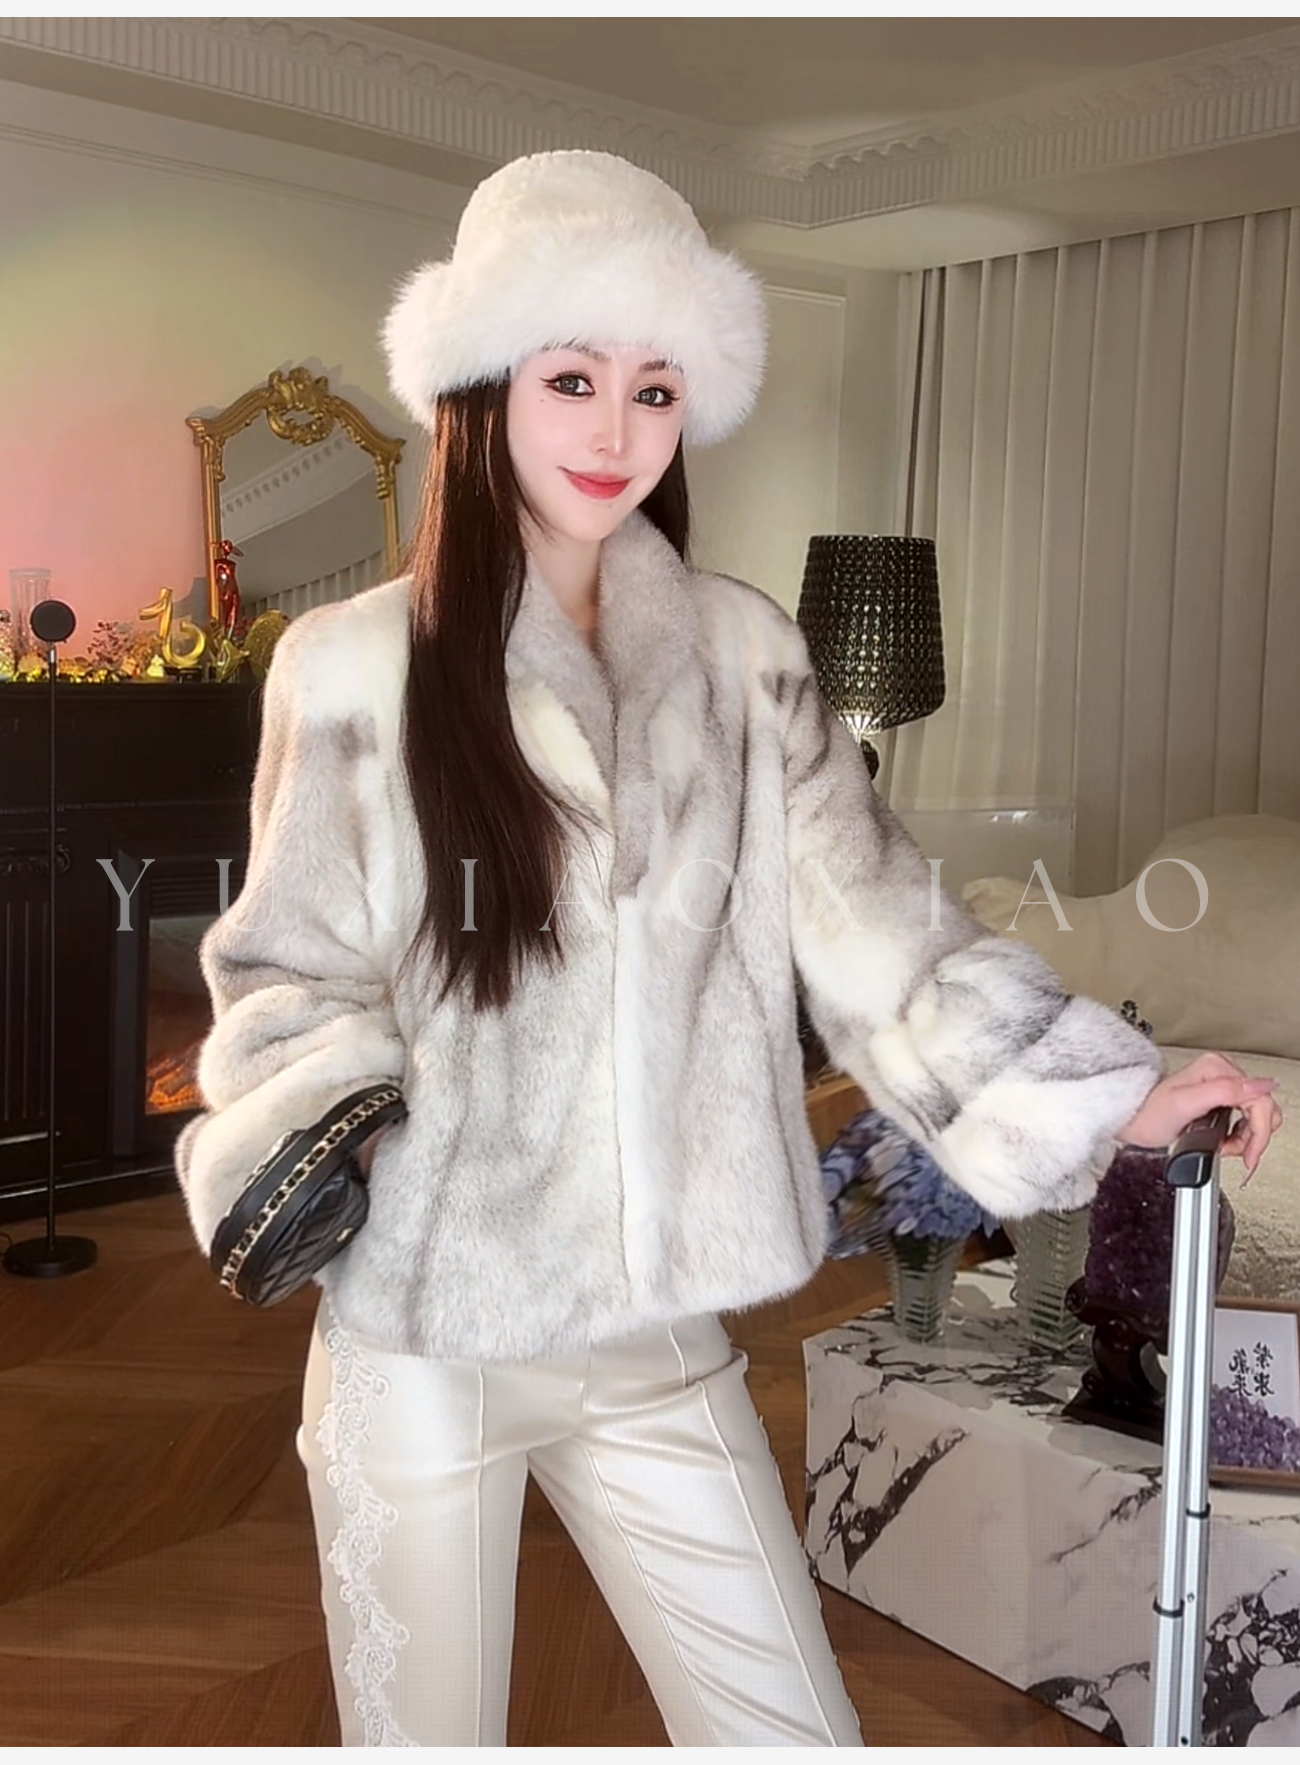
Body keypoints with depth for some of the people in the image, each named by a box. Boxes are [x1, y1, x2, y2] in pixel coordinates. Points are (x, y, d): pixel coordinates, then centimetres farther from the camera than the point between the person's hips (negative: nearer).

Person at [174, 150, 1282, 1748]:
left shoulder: (744, 656, 2)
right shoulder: (356, 668, -5)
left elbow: (874, 926, 1)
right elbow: (290, 970, 0)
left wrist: (1101, 1095, -6)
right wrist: (306, 1138, -18)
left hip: (659, 1339, 2)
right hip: (418, 1339, -2)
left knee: (794, 1732, 10)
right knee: (423, 1734, 15)